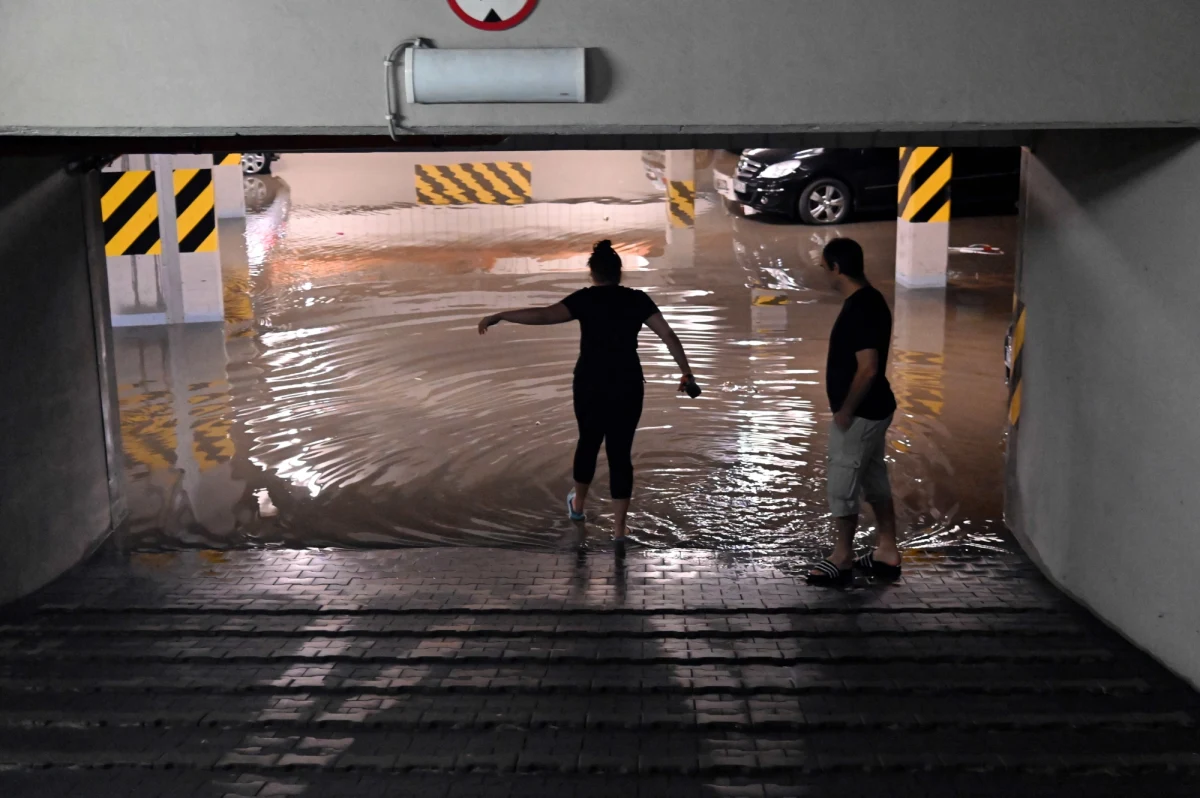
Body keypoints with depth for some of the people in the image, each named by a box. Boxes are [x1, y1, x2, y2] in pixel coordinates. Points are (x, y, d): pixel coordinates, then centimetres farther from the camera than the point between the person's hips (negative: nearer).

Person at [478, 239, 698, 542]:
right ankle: (619, 526, 8)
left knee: (588, 442, 21)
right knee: (620, 452, 6)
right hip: (628, 387, 1)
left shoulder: (586, 299, -6)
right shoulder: (638, 299, 1)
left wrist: (498, 317, -13)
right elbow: (669, 336, -1)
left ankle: (578, 504, 42)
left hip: (590, 385, -1)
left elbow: (543, 315, -17)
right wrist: (686, 373, 5)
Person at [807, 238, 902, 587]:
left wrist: (845, 411, -18)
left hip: (859, 414, -10)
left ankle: (842, 560, 12)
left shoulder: (860, 308, -23)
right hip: (874, 410, 10)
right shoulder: (868, 300, 8)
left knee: (842, 486, 1)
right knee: (875, 480, 17)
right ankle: (887, 553, 27)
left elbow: (868, 369, -27)